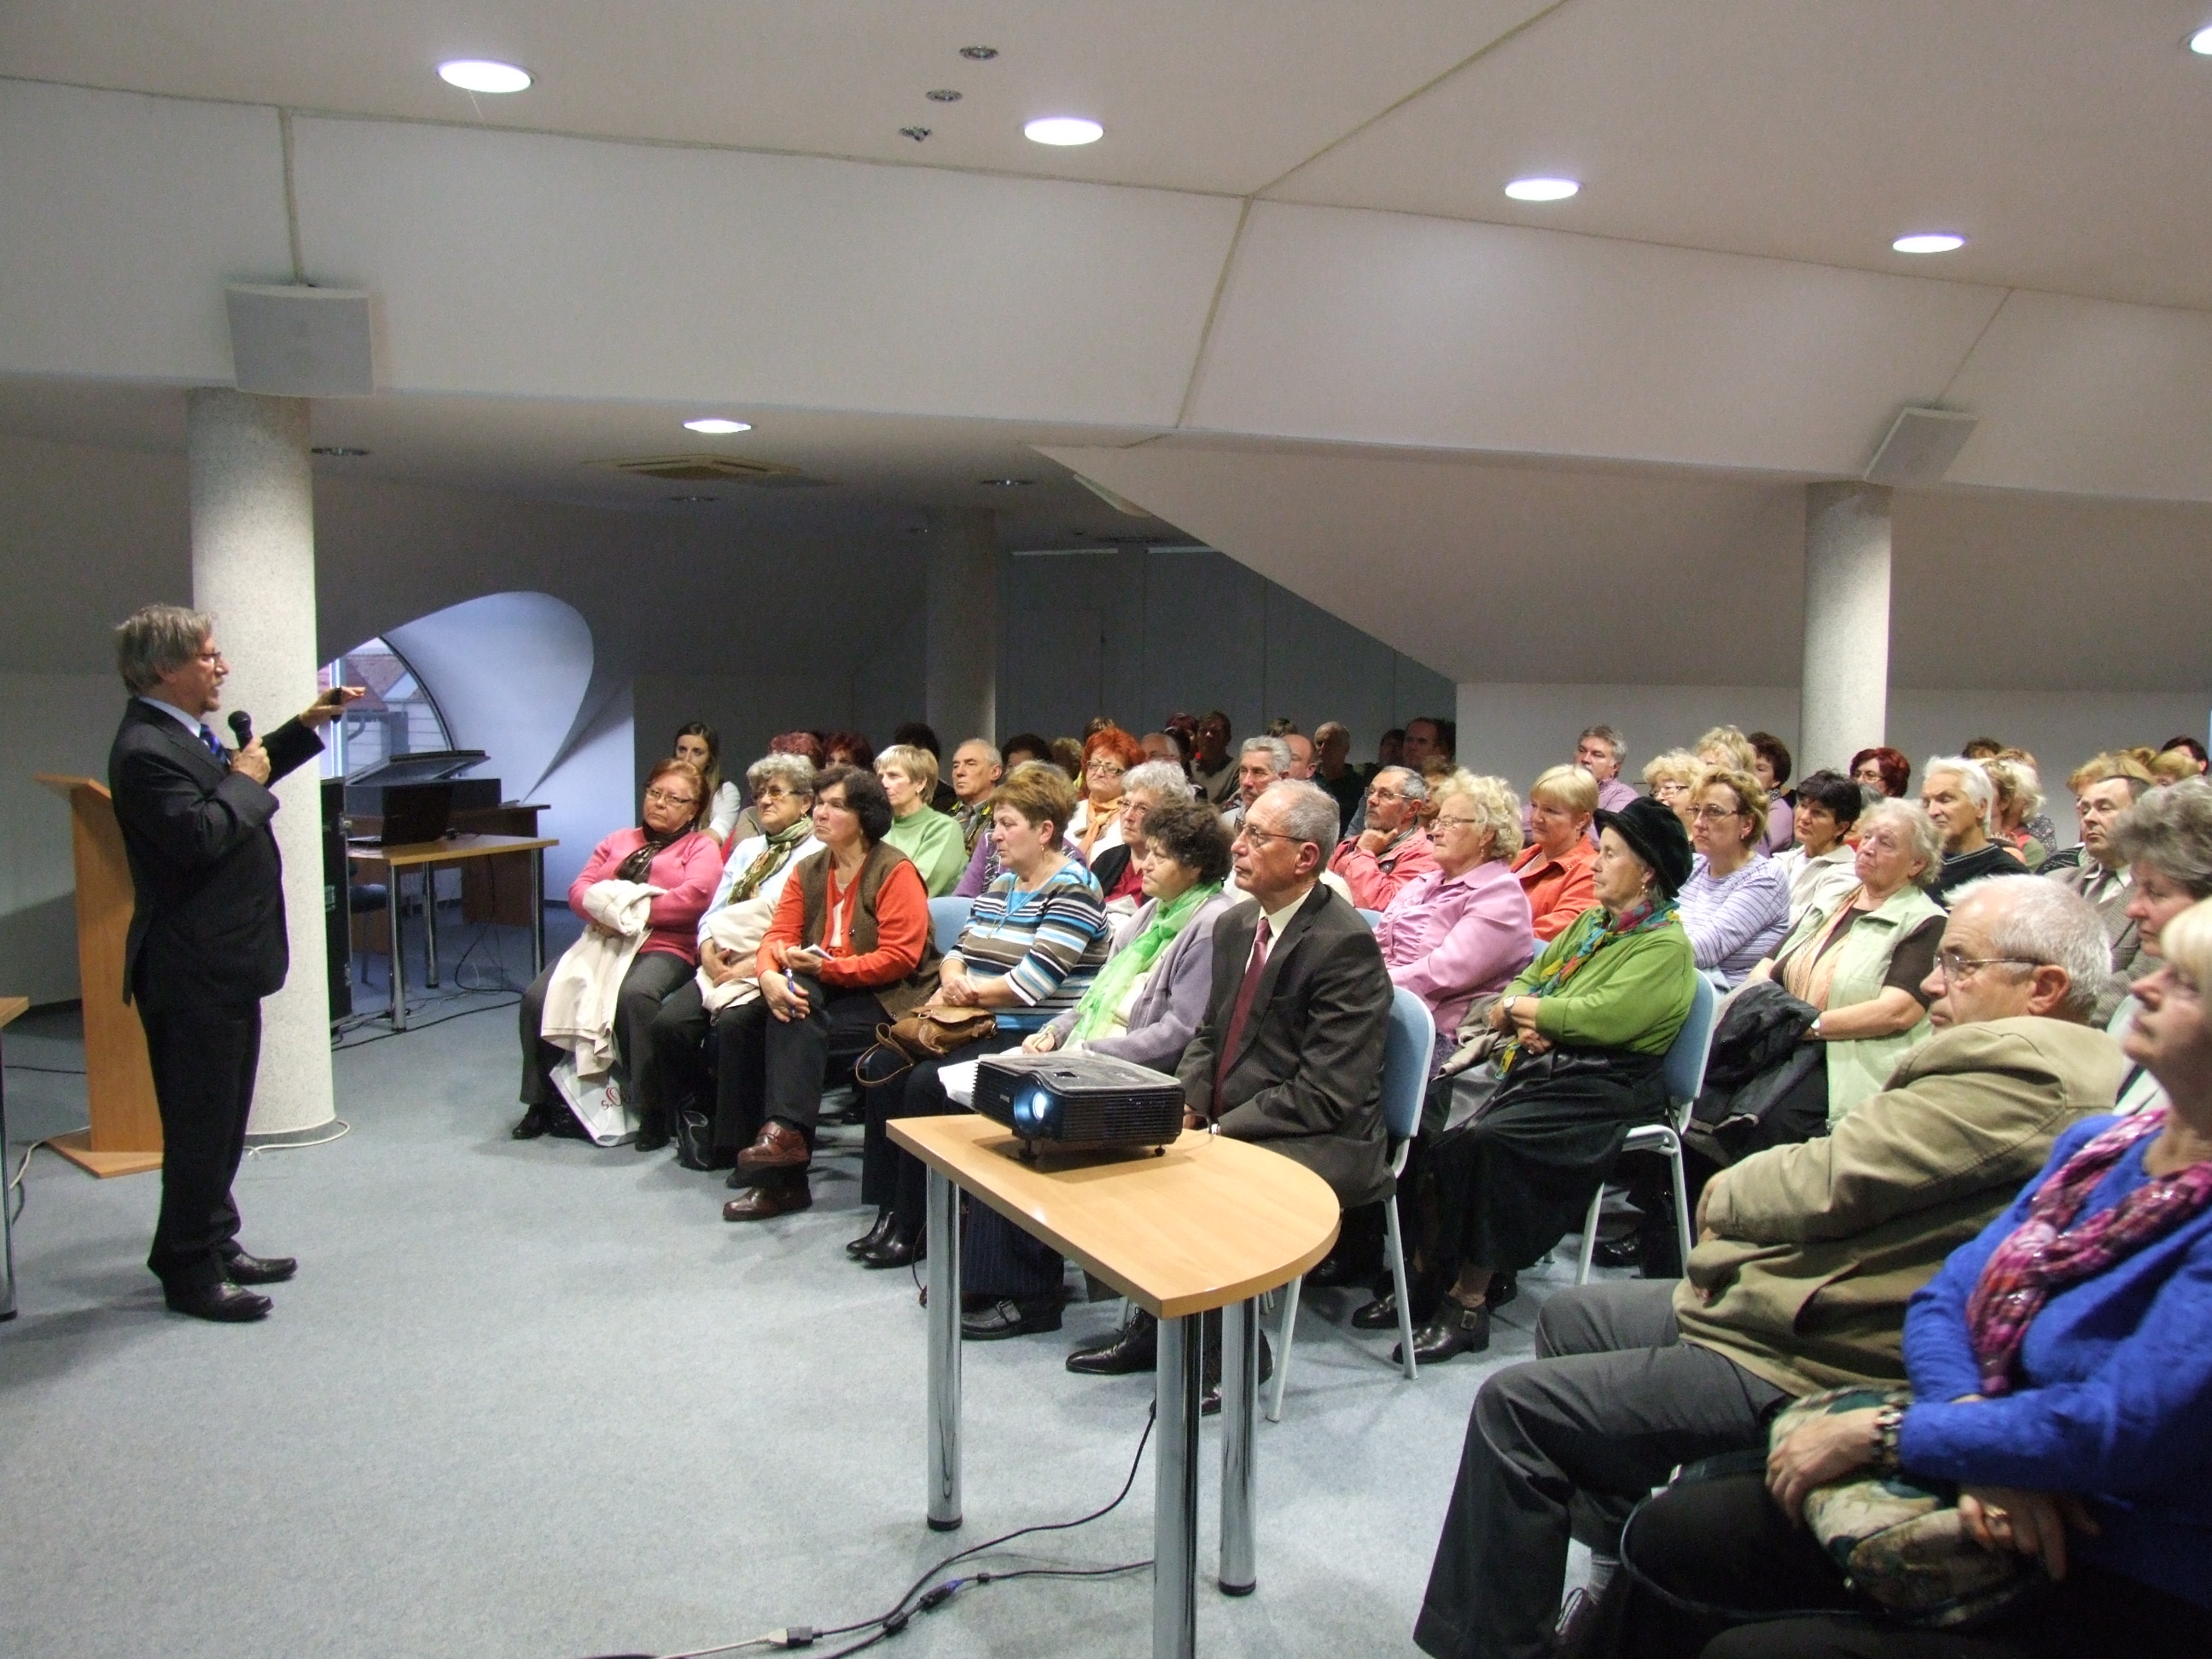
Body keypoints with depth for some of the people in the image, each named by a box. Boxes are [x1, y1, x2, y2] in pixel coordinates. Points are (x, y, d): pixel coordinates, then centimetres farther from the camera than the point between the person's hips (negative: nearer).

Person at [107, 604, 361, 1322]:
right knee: (199, 1122, -1)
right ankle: (190, 1273, 11)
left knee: (221, 1119, 19)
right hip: (193, 972, -11)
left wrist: (305, 725, 22)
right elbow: (200, 835, -32)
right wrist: (243, 781, -16)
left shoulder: (182, 736, 12)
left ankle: (215, 1242, 32)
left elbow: (244, 773, 29)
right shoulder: (144, 749, -21)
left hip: (223, 965, 11)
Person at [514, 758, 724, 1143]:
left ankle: (653, 1108, -27)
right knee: (538, 996, -18)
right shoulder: (618, 841, 28)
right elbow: (580, 888, 16)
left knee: (634, 996, -38)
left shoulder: (701, 846, 12)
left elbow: (694, 895, -8)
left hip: (663, 947, -5)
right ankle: (542, 1101, -1)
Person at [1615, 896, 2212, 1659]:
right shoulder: (2101, 1142, 6)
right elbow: (1944, 1301, 6)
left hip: (2119, 1593, -7)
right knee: (1671, 1531, -1)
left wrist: (1880, 1431, -16)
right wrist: (1978, 1437, -16)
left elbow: (2123, 1426, -27)